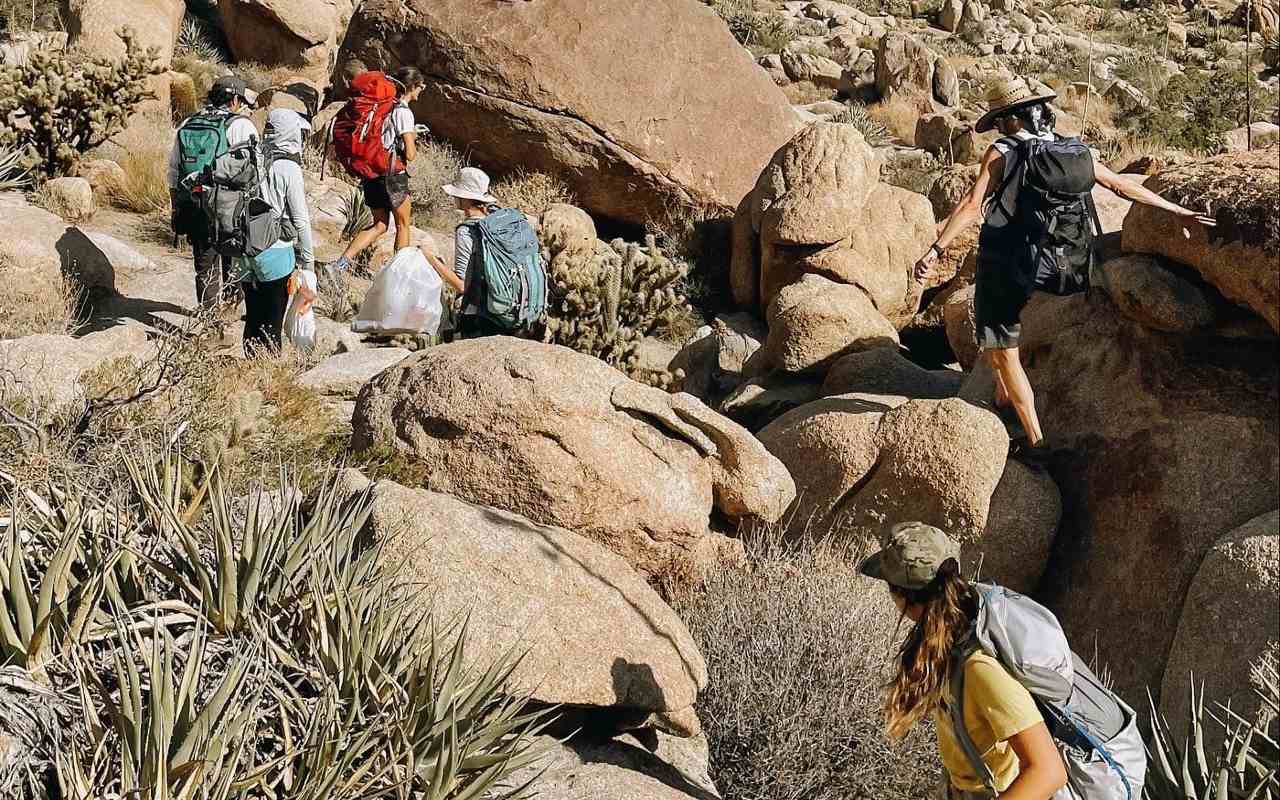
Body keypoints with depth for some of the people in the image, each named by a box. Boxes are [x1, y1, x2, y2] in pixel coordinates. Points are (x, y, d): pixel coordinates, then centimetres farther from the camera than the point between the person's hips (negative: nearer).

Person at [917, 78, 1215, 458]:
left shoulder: (1002, 153, -12)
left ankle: (1036, 441, 0)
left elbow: (972, 205, -23)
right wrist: (1176, 210, 13)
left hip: (1002, 262, -6)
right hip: (1041, 266, 7)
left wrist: (936, 249, -25)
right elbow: (1121, 185, 6)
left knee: (1003, 351, 1)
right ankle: (1003, 397, 39)